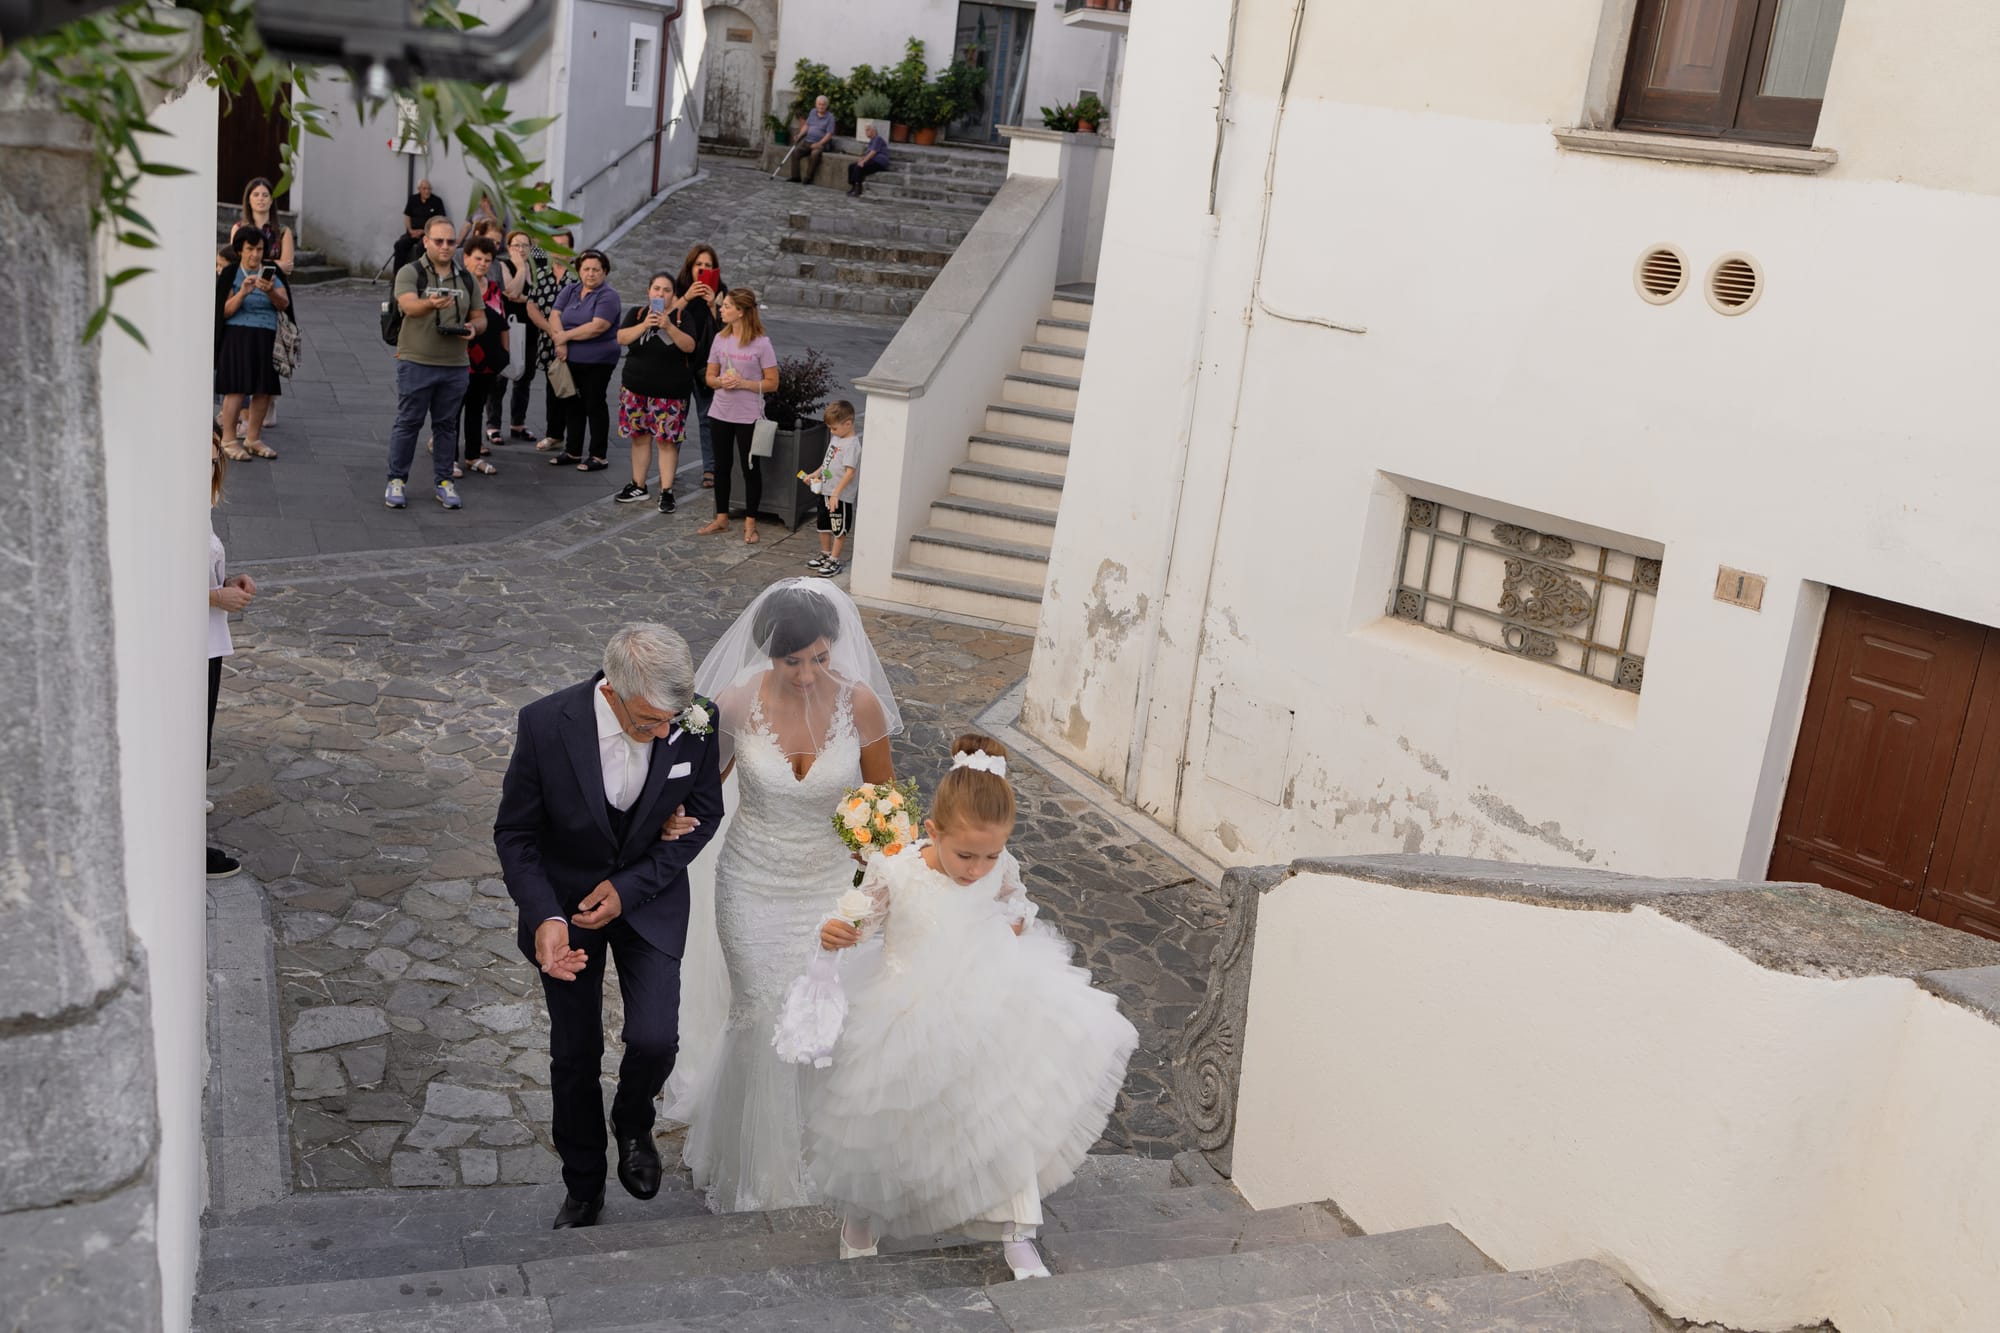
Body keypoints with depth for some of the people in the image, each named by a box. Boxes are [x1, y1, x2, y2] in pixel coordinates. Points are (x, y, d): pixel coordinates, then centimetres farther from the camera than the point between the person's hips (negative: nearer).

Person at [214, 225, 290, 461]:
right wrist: (243, 293, -22)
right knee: (237, 389, -11)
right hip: (238, 336, -4)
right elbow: (225, 311, -7)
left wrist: (271, 291, -24)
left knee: (265, 389, 3)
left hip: (267, 339, 4)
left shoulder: (271, 273, 10)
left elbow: (284, 304, -4)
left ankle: (254, 440, 15)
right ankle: (228, 441, -5)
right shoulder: (230, 275, 1)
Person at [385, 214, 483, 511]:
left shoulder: (466, 279, 12)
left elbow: (480, 317, 16)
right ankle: (397, 480, 10)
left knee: (446, 425, 10)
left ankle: (443, 481, 18)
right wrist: (432, 304, -43)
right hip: (416, 363, -4)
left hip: (455, 365, 4)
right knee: (408, 422, 1)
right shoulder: (411, 273, -3)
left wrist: (474, 327, -8)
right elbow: (409, 306, -22)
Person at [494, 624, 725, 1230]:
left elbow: (703, 815, -6)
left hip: (649, 898, 1)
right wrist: (544, 917, -28)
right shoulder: (545, 724, -27)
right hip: (565, 901, 0)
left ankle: (634, 1121, 24)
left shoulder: (696, 722, -22)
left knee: (654, 1038, -13)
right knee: (575, 1053, 12)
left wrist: (630, 887, -15)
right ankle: (583, 1186, 37)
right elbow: (515, 833, -14)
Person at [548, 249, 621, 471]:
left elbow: (597, 327, -19)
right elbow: (554, 316, 2)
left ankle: (598, 456, 5)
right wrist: (560, 341, -16)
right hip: (570, 360, 6)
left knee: (595, 405, -1)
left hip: (597, 362, -6)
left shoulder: (608, 297, -7)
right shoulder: (569, 292, 12)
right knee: (573, 405, 12)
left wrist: (565, 336, -13)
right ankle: (573, 451, 22)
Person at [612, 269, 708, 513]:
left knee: (667, 441, -3)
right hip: (636, 388, 3)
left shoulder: (682, 315, -2)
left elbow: (690, 346, -15)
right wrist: (645, 324, -24)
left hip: (670, 391, -3)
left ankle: (666, 491, 1)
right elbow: (621, 338, -10)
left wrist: (669, 326, -28)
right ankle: (638, 486, 19)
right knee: (640, 437, 9)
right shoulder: (637, 313, 4)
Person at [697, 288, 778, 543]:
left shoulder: (761, 344, -11)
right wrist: (722, 382, -13)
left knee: (750, 468, 3)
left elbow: (772, 383, -8)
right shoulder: (720, 339, 3)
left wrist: (743, 383, -20)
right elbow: (710, 377, 9)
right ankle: (721, 518, 26)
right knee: (721, 465, 13)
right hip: (721, 413, 5)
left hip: (748, 416, -5)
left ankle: (750, 523, 14)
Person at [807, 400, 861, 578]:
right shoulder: (836, 439, 10)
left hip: (841, 496, -9)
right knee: (823, 526, 20)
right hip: (825, 491, 9)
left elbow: (850, 472, -24)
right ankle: (825, 555, 35)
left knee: (839, 530, 2)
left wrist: (836, 493, -27)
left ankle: (834, 561, 10)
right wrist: (816, 474, 11)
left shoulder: (852, 444, -18)